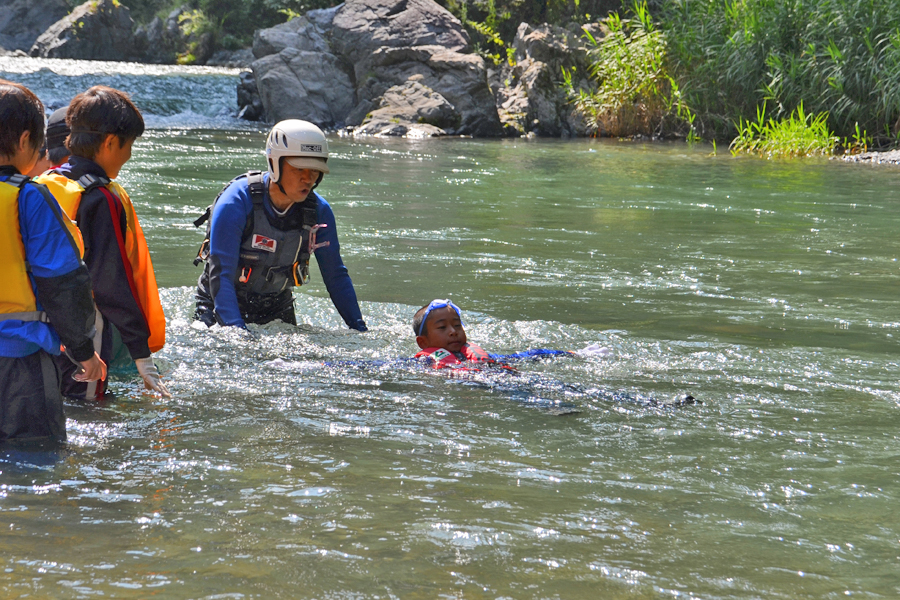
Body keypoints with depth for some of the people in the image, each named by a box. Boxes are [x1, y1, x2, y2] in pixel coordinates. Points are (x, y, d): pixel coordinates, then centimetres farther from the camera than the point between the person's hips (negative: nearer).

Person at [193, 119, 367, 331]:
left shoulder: (318, 211, -10)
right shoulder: (236, 203, -24)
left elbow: (336, 275, 1)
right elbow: (220, 275, -27)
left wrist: (359, 328, -6)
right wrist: (237, 328, -39)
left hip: (277, 309, 4)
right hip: (222, 306, -4)